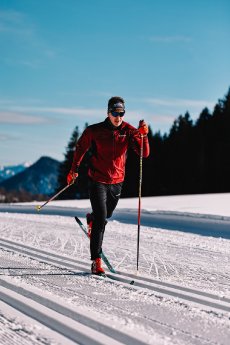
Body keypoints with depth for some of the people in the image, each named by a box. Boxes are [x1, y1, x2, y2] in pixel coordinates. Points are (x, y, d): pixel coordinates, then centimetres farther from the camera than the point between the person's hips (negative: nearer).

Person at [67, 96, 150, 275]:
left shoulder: (129, 131, -7)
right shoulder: (94, 131, -12)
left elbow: (144, 153, -15)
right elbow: (80, 148, 6)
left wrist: (143, 136, -32)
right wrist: (74, 170, 10)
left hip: (117, 182, 4)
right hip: (98, 181, -4)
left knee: (106, 215, 23)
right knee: (101, 220, -14)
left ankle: (91, 219, 60)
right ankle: (96, 261, -11)